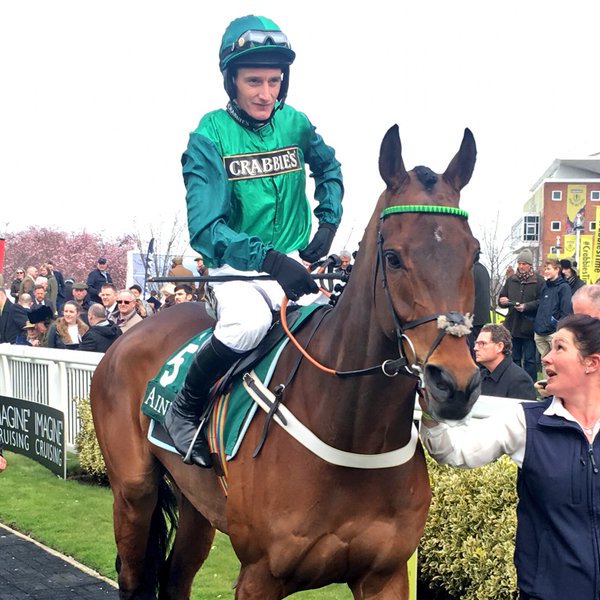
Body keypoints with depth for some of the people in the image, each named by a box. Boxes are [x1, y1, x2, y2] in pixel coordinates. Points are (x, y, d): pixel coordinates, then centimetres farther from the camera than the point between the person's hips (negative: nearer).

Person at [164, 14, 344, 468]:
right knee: (249, 323, -35)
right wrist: (269, 259, -36)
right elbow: (205, 229, -22)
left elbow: (329, 168, 24)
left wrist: (328, 224, 8)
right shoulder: (210, 136, -12)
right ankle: (184, 411, -12)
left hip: (296, 263, 4)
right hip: (236, 264, -4)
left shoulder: (295, 124, 1)